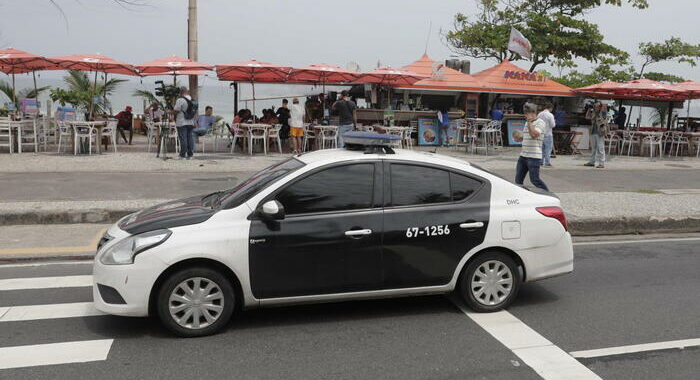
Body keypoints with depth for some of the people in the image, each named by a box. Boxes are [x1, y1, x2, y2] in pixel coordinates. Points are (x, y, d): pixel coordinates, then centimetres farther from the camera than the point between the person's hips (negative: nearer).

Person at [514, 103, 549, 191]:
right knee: (518, 179, 7)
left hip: (534, 157, -8)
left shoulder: (540, 122, -8)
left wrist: (530, 121, -16)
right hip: (523, 155, 8)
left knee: (535, 180, -6)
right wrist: (518, 137, 5)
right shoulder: (527, 123, 17)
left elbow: (534, 134, -25)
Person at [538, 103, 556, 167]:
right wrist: (554, 122, 8)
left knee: (542, 148, 14)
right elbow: (552, 125, -12)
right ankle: (547, 163, -1)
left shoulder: (539, 114, 5)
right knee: (548, 149, 0)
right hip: (548, 134, -6)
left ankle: (541, 162, 16)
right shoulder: (550, 115, -12)